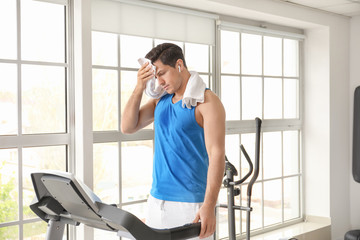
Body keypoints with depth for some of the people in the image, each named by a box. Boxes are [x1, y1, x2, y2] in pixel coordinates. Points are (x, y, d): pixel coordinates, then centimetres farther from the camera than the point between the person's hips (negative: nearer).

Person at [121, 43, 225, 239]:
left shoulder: (206, 101, -9)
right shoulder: (161, 101, 13)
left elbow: (217, 154, -16)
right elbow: (127, 127, 8)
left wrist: (209, 205, -25)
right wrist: (139, 88, -3)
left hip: (190, 204, -6)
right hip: (157, 199, 6)